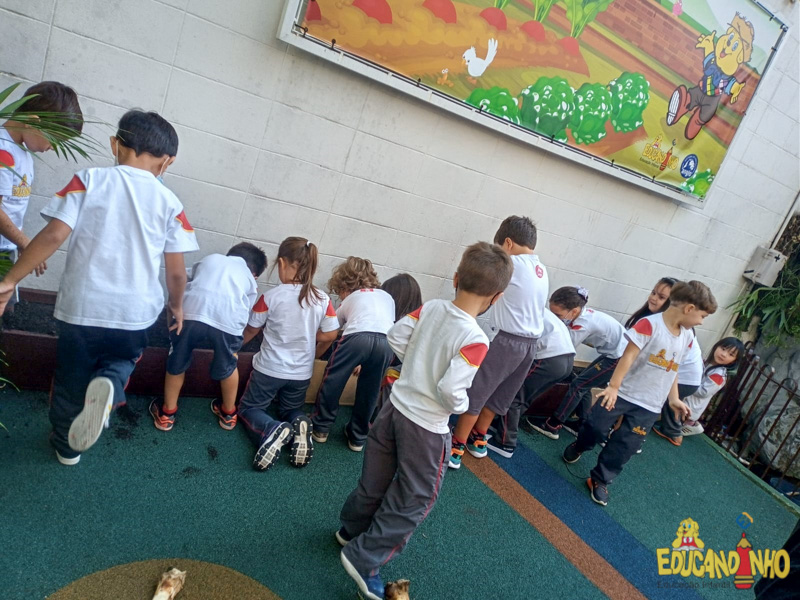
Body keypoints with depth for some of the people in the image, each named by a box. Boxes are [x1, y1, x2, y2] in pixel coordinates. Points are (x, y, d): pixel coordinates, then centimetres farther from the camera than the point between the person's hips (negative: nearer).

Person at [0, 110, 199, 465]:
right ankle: (108, 385, -7)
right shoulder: (169, 203, -2)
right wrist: (176, 306, 16)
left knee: (71, 381, 21)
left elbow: (53, 235, -11)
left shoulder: (90, 179, -3)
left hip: (81, 307, 0)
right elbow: (176, 272, -1)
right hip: (135, 314, 0)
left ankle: (67, 447, 39)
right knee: (121, 362, 27)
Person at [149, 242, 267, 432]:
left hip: (192, 312, 1)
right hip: (229, 321, 0)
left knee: (177, 364, 24)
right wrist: (232, 346, 43)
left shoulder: (209, 258, 35)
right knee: (228, 366, 26)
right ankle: (229, 414, 45)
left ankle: (167, 414, 40)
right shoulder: (250, 280, 31)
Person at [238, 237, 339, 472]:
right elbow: (330, 334, -3)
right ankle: (300, 427, -10)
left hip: (269, 368, -3)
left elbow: (251, 331, 0)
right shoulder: (323, 299, -9)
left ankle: (272, 431, -17)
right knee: (291, 410, 28)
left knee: (249, 409, 17)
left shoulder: (271, 296, -15)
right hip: (302, 373, 3)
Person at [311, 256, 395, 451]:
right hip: (387, 341, 3)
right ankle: (358, 437, 30)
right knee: (369, 392, 20)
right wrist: (364, 362, 44)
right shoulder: (387, 296, 38)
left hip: (358, 336, -3)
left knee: (332, 380, 18)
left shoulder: (349, 300, 32)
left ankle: (320, 428, 30)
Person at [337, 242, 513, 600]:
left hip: (396, 407, 7)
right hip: (426, 427, -7)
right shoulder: (475, 340, -25)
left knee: (376, 480, 26)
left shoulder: (431, 308, -6)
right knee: (413, 501, 14)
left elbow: (396, 335, 2)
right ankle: (364, 558, 18)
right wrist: (461, 405, -7)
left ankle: (351, 530, 46)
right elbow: (450, 389, -28)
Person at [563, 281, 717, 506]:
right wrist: (613, 386, -26)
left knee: (625, 446, 3)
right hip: (623, 393, -5)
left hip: (649, 406, 5)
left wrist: (674, 399, 15)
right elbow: (628, 356, -21)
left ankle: (600, 480, 19)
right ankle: (579, 447, 36)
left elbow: (673, 369, 15)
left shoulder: (687, 337, 4)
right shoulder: (649, 324, -17)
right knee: (596, 427, 2)